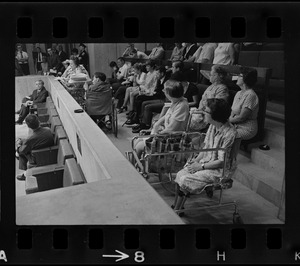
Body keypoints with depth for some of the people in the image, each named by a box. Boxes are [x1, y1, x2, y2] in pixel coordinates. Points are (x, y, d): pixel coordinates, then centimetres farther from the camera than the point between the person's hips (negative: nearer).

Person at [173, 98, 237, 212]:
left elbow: (221, 162, -21)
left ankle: (176, 210, 0)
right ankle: (175, 207, 0)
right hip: (206, 162, 8)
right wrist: (197, 159, -1)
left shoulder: (229, 133, -23)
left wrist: (201, 166, -16)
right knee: (180, 174, -9)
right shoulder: (213, 126, 1)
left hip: (219, 170, -8)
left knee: (185, 180, -19)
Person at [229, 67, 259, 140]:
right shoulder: (238, 93, 11)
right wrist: (230, 118, -9)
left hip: (246, 129, -8)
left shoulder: (250, 95, -19)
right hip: (236, 125, 8)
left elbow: (241, 117, -20)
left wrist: (228, 120, -8)